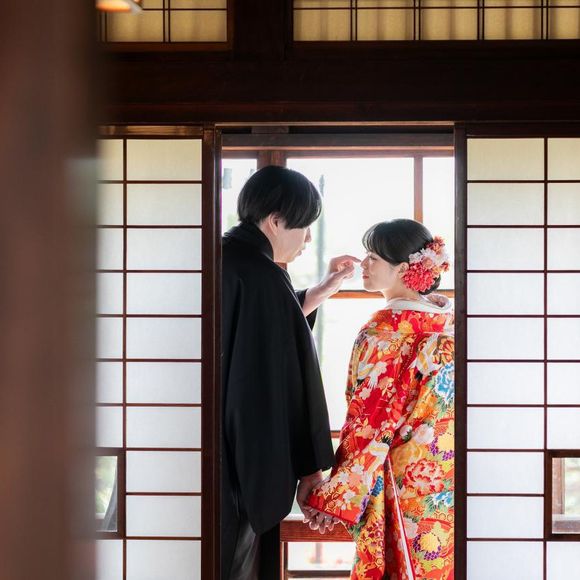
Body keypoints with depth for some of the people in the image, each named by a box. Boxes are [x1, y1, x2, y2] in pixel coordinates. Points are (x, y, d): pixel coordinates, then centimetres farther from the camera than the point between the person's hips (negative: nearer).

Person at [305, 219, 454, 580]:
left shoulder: (387, 331, -17)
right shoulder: (449, 318, 3)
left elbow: (369, 426, -18)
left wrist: (331, 497, -14)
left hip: (403, 486, -7)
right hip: (447, 481, 7)